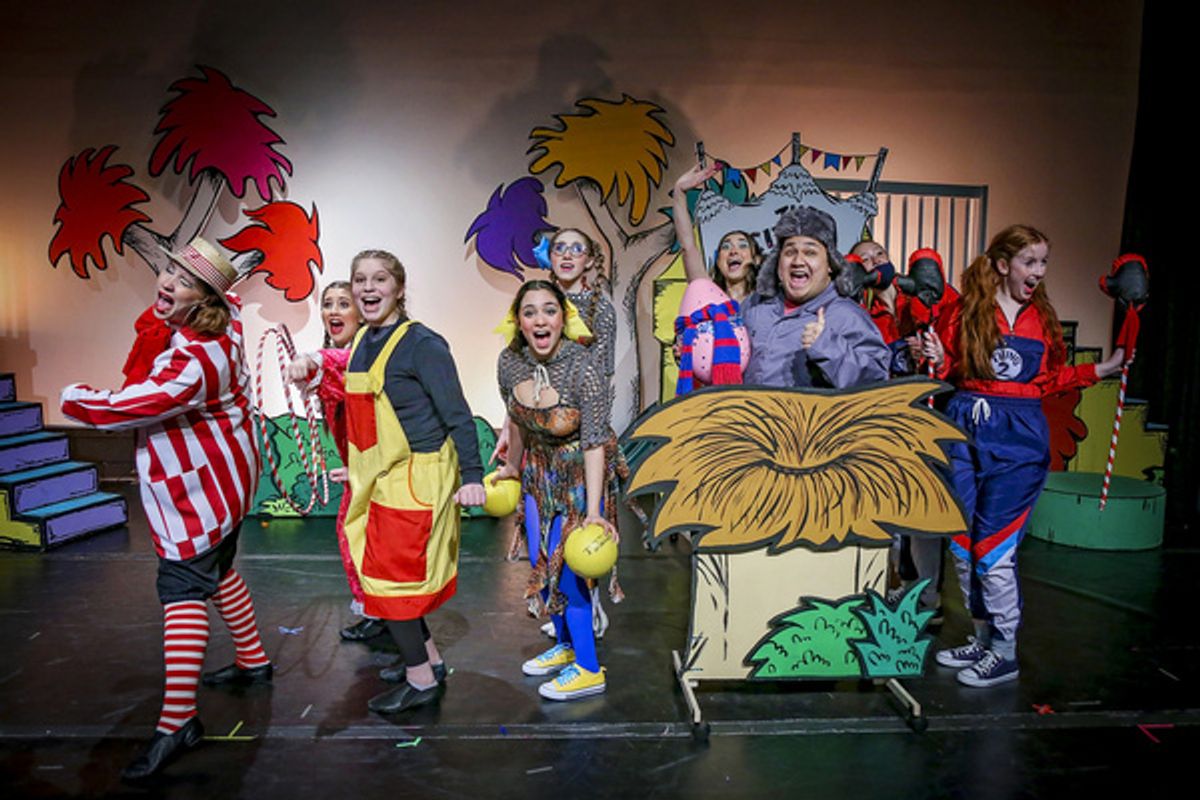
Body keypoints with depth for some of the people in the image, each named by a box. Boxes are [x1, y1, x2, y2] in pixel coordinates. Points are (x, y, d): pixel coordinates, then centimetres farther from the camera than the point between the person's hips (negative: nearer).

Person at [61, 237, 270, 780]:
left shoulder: (194, 359, -29)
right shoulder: (224, 320, -3)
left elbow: (129, 407, -25)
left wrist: (77, 399, -5)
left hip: (198, 489, -10)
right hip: (217, 478, 10)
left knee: (182, 589, -8)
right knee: (216, 571, 23)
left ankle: (177, 720, -3)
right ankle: (253, 661, 38)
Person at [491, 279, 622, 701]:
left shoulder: (583, 367, -28)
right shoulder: (510, 360, -12)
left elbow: (595, 442, -27)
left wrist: (593, 510, -31)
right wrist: (513, 466, 18)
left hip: (581, 474, -6)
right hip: (539, 472, 6)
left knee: (565, 567, -2)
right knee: (543, 564, 14)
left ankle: (588, 669, 16)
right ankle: (566, 645, 37)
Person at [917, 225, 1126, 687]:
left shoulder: (1042, 317, 7)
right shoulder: (968, 309, 2)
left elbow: (1050, 379, 14)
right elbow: (951, 369, 4)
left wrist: (1100, 370, 6)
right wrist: (937, 358, -16)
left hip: (1018, 438, -1)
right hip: (966, 428, 1)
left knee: (993, 546, -4)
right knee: (962, 542, 7)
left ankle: (1005, 653, 12)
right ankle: (982, 638, 25)